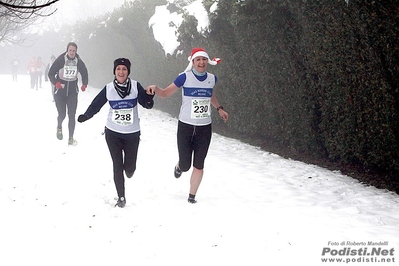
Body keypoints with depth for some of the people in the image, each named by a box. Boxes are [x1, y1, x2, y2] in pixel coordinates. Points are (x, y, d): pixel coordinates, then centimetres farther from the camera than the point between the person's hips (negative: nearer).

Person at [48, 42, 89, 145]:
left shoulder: (79, 62, -3)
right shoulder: (60, 60, -12)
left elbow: (84, 73, 13)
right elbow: (51, 73, -7)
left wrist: (84, 84, -2)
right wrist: (56, 82, -24)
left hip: (73, 92, 2)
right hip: (60, 91, -2)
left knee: (72, 116, -2)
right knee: (62, 114, 1)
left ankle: (71, 138, 4)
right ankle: (59, 127, 37)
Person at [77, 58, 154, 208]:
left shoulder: (136, 86, -8)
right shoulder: (108, 88, -6)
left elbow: (147, 105, -7)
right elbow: (96, 105, 4)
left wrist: (149, 97, -28)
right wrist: (85, 116, -5)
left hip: (132, 134, 0)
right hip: (113, 133, 0)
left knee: (129, 167, 5)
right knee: (118, 166, 1)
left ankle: (129, 170, 44)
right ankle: (121, 197, 15)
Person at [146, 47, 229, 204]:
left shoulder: (212, 79, 2)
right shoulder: (185, 77, -11)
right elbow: (165, 93, -5)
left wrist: (219, 109, 24)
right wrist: (155, 89, -24)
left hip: (205, 128, 3)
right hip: (185, 127, -3)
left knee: (199, 165, 4)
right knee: (185, 166, 1)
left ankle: (192, 196, 20)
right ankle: (179, 167, 40)